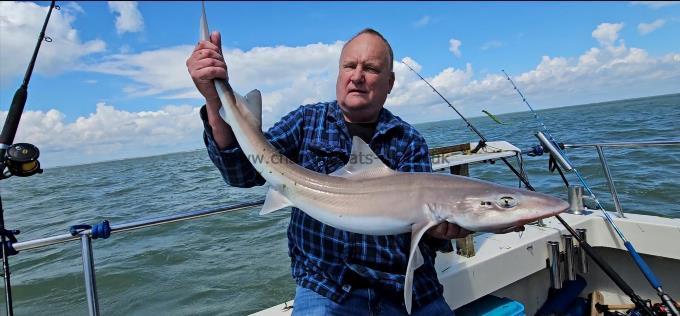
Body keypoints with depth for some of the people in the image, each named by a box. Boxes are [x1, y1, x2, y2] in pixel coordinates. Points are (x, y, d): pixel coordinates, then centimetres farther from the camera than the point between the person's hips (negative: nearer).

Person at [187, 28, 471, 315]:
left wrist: (438, 229, -33)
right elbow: (244, 171, -9)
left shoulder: (409, 140, 2)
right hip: (324, 289, -1)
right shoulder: (307, 121, 3)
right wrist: (216, 102, -25)